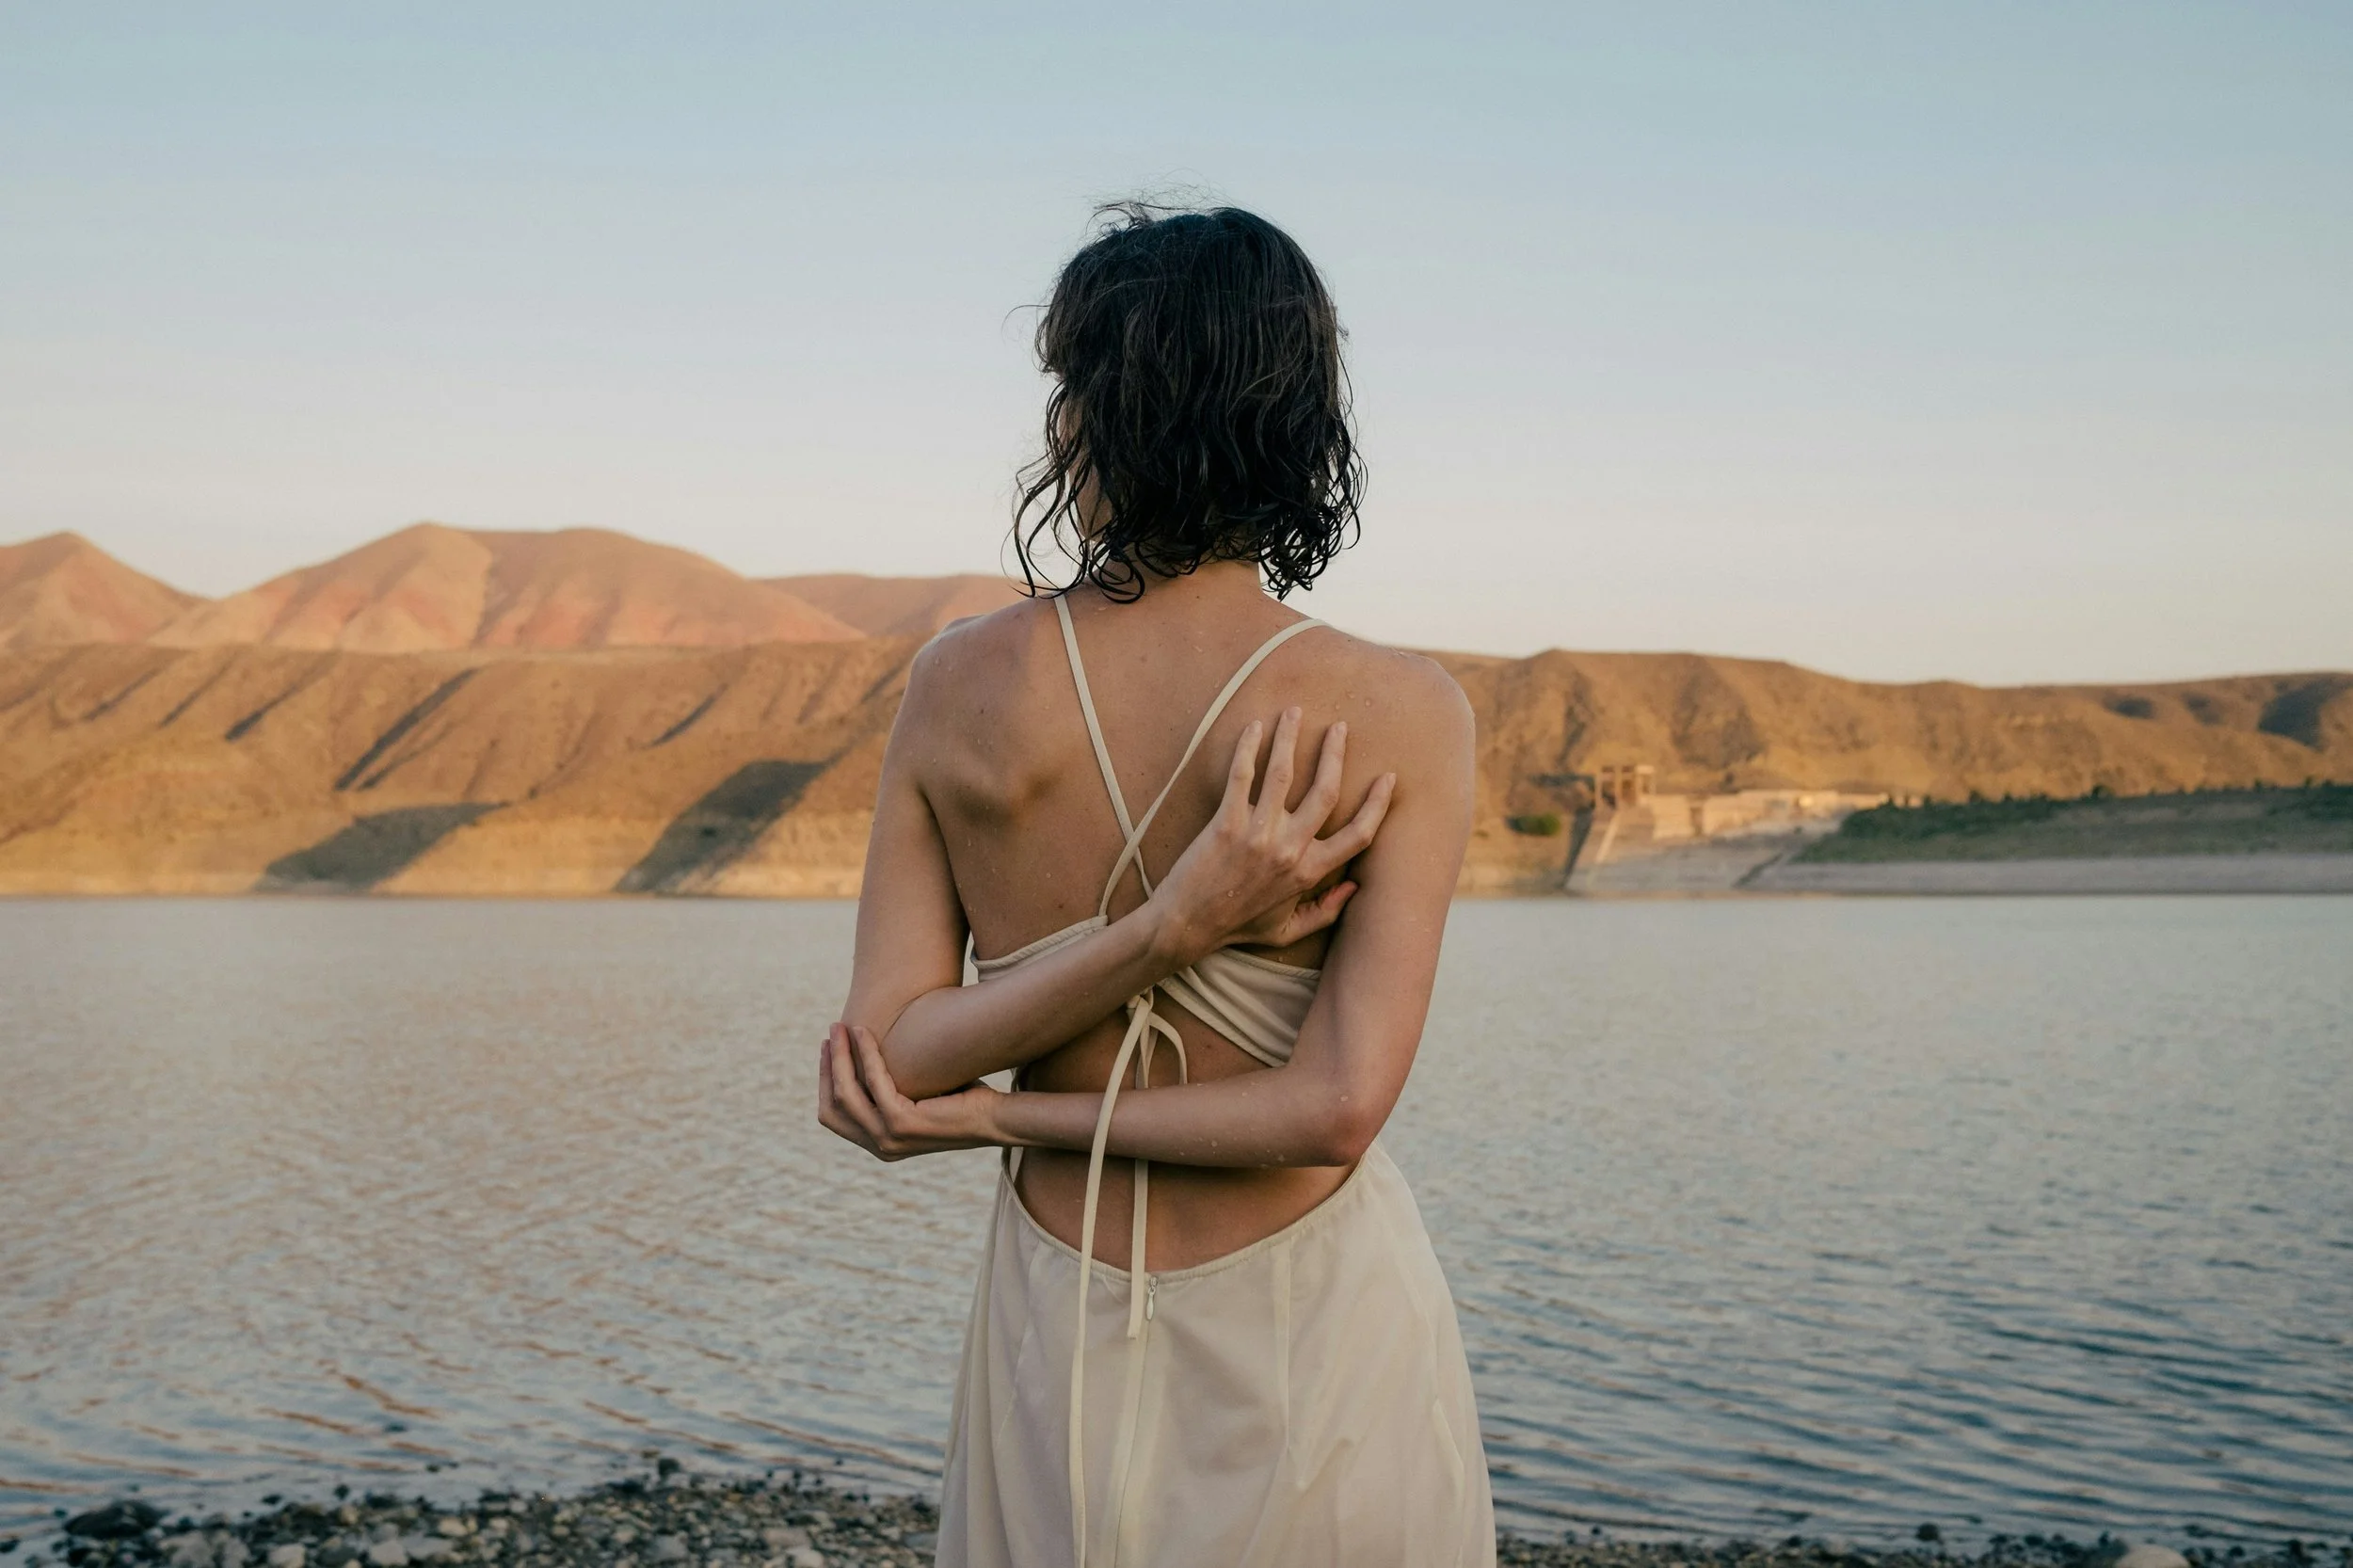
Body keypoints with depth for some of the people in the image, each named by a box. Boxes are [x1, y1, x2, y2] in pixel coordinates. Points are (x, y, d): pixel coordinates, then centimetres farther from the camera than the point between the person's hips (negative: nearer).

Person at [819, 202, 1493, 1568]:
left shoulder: (959, 685, -8)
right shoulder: (1402, 714, -14)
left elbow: (886, 1058, -10)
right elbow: (1338, 1105, -19)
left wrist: (1166, 926, -17)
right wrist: (987, 1117, -10)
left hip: (1060, 1337, 2)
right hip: (1316, 1330, -2)